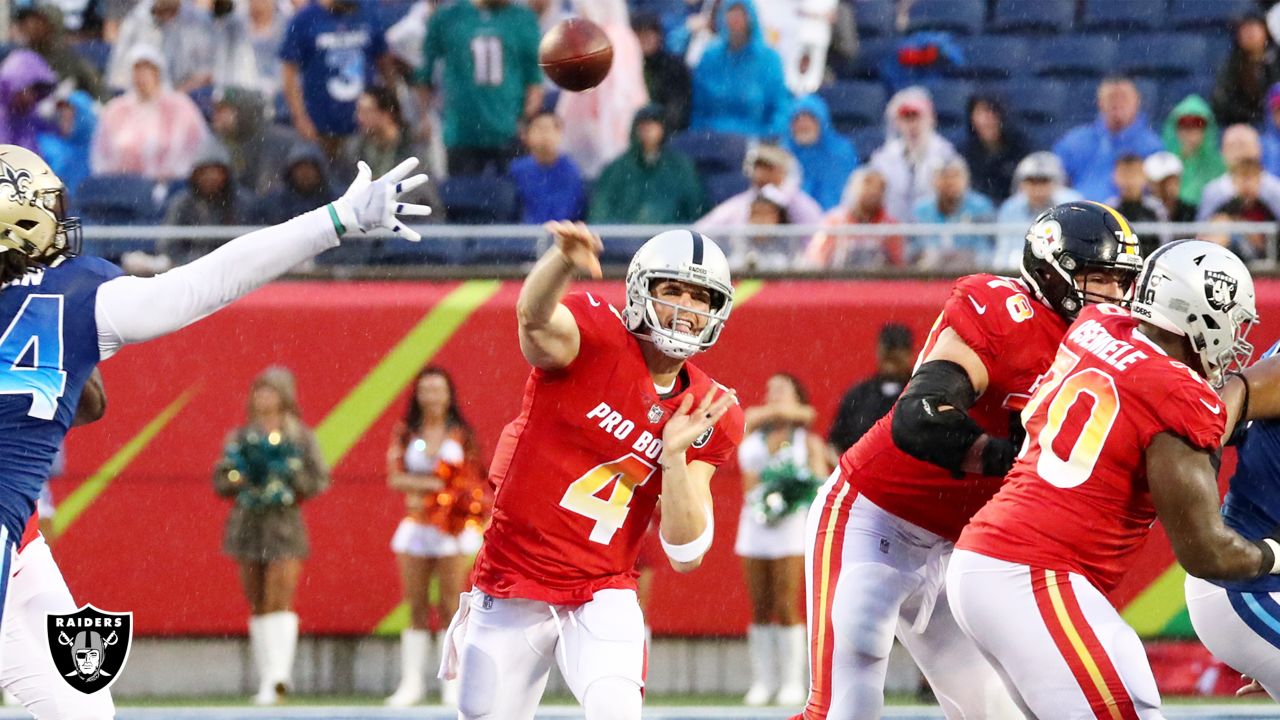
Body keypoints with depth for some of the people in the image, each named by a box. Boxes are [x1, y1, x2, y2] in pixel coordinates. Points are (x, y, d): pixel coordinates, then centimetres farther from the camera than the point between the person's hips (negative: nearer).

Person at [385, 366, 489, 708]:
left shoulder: (461, 435, 6)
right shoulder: (405, 435, 8)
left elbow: (473, 482, 6)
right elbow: (395, 477, -2)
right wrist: (435, 485, -13)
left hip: (453, 528, -1)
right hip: (416, 526, 1)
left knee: (450, 606, -6)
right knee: (416, 609, 0)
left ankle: (452, 684, -5)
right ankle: (412, 683, 2)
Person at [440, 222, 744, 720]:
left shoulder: (708, 415, 0)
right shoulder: (596, 337, -11)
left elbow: (686, 555, -3)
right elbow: (535, 316, -38)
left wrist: (675, 456, -17)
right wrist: (564, 260, -59)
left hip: (603, 595, 2)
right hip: (511, 591, -2)